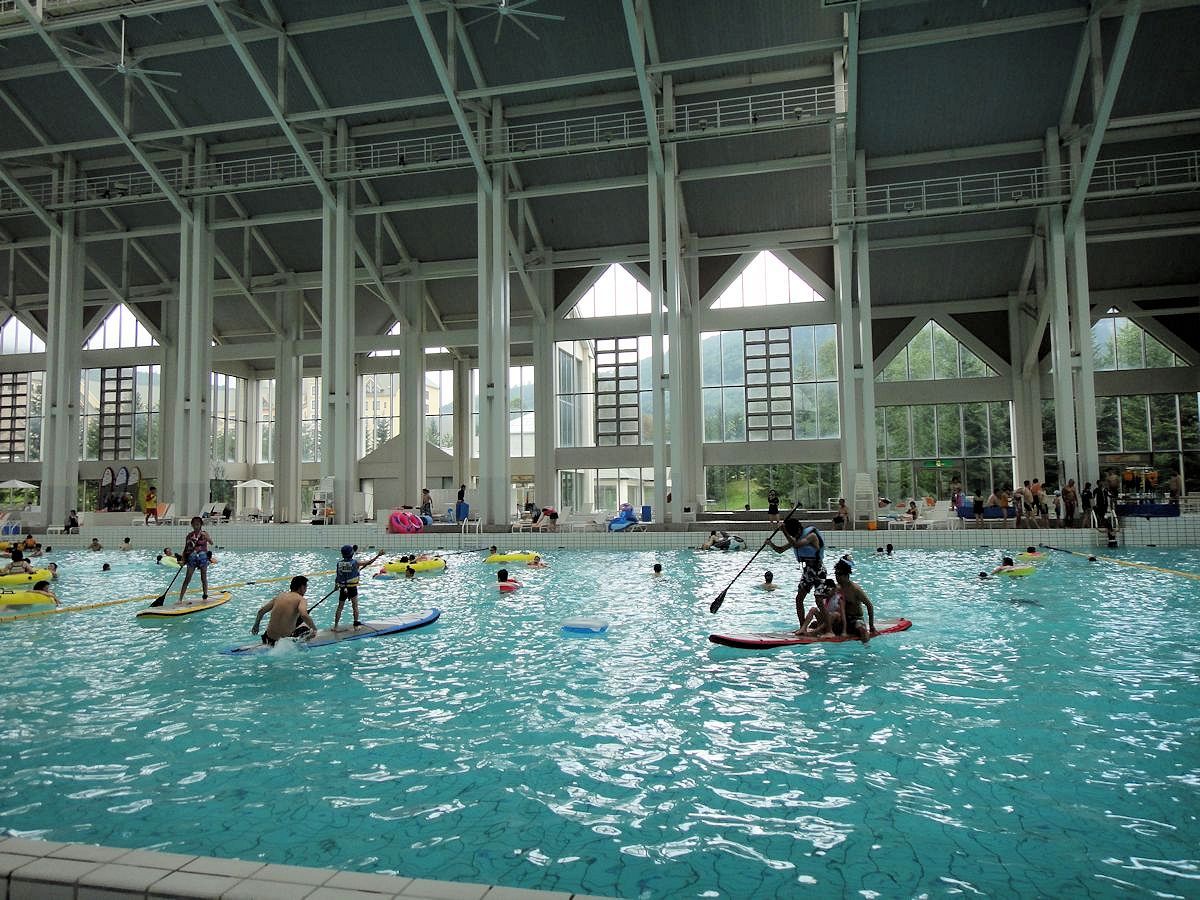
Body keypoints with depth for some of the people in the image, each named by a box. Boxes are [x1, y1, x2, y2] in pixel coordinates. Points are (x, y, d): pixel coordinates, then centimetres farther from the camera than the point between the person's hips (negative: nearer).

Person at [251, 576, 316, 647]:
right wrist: (314, 629, -13)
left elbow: (261, 611, 9)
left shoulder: (279, 596, 8)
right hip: (286, 637, -5)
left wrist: (256, 625, 25)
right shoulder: (300, 599, -8)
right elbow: (304, 615, -27)